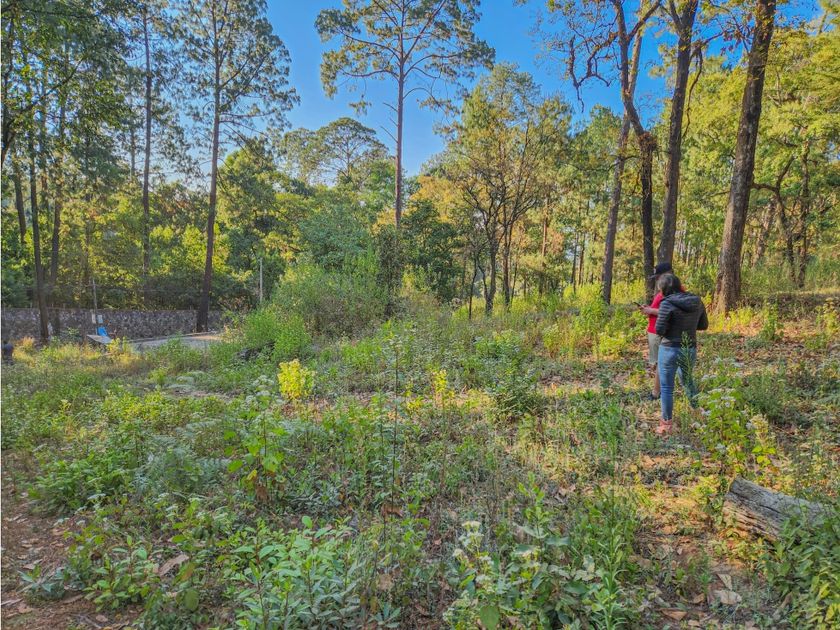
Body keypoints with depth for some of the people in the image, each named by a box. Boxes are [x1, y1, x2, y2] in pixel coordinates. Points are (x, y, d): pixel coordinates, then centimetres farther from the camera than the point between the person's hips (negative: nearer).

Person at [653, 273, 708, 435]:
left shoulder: (667, 303, -17)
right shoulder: (697, 302, 2)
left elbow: (659, 330, -15)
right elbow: (704, 325, 12)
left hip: (669, 350, -6)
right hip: (690, 349, 6)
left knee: (666, 387, 6)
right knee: (688, 382, 28)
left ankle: (667, 424, 13)